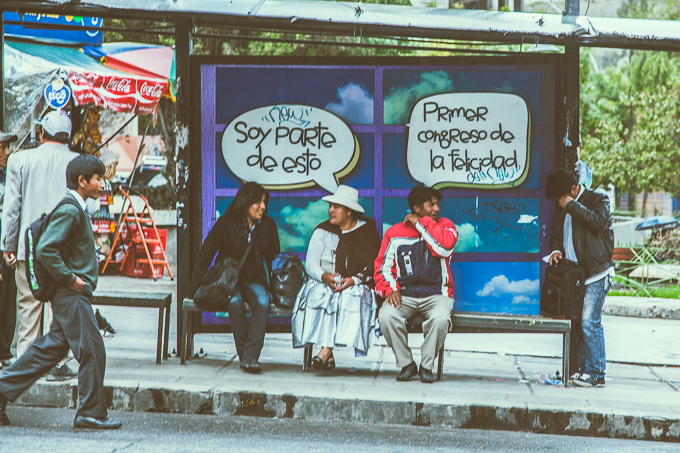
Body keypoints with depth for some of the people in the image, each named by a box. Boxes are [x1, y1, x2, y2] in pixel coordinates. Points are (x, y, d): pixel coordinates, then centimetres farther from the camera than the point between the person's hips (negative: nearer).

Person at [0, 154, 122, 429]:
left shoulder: (78, 210, 15)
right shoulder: (69, 211, -16)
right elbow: (44, 250, -24)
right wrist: (70, 279, -19)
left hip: (72, 294, 10)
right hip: (72, 295, -10)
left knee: (50, 348, 11)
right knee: (91, 350, -6)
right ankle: (91, 413, 1)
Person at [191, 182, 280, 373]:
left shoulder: (268, 225, 8)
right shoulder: (226, 223, -2)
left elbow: (273, 259, 16)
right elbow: (205, 255, 2)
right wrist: (196, 287, -3)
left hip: (254, 280, 2)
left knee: (262, 302, -33)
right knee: (235, 302, -37)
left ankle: (250, 356, -36)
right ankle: (243, 353, -28)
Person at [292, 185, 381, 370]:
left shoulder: (368, 232, 6)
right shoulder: (322, 231, 11)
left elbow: (373, 267, -2)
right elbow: (310, 263, 1)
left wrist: (353, 280, -20)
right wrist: (323, 276, -21)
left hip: (356, 286, -1)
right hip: (323, 283, 1)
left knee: (353, 299, -36)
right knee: (315, 297, -33)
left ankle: (326, 350, -39)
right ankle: (328, 355, -34)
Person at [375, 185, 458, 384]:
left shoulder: (444, 226, 7)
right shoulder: (395, 233, 9)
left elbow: (445, 247, -15)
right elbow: (382, 265, 9)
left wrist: (421, 224, -9)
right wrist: (390, 289, -10)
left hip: (436, 294, -1)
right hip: (404, 294, 1)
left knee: (440, 318, -35)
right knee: (386, 316, -31)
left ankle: (427, 365, -11)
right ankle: (406, 364, -9)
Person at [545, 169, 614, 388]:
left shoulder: (598, 200, -2)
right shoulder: (562, 208, 16)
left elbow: (600, 221, -21)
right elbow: (557, 233, 24)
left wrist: (573, 205, -16)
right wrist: (556, 249, 2)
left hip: (596, 273, -7)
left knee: (589, 321, -13)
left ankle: (596, 374, -9)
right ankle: (583, 369, 11)